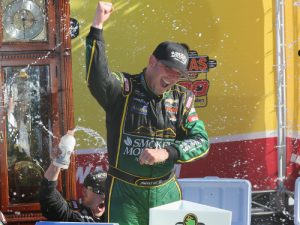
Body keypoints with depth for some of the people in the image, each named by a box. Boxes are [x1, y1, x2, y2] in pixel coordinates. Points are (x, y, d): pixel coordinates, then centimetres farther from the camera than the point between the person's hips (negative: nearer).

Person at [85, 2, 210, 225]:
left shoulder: (182, 99, 5)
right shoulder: (123, 88, -7)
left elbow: (201, 141, 0)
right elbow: (97, 79, -28)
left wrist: (167, 153, -18)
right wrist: (98, 26, -34)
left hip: (166, 192, 4)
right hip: (125, 191, -4)